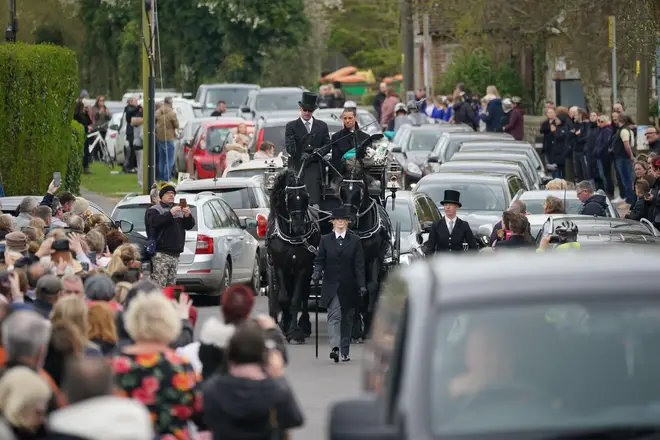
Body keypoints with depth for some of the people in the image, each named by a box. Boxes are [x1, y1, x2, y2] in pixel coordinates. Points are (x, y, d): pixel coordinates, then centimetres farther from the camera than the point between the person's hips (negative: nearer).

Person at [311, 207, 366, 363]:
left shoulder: (355, 240, 4)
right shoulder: (325, 240, 5)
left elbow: (359, 264, 1)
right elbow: (319, 260, 6)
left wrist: (362, 285, -6)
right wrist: (317, 272, -16)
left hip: (348, 286, 1)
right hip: (331, 285, -1)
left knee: (347, 319, 8)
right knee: (334, 315, -15)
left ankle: (345, 351, 18)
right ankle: (335, 347, -27)